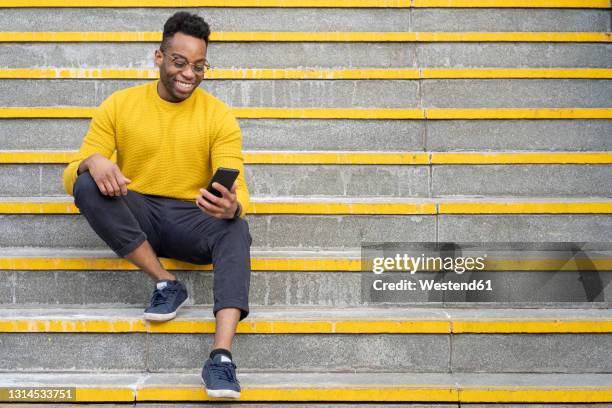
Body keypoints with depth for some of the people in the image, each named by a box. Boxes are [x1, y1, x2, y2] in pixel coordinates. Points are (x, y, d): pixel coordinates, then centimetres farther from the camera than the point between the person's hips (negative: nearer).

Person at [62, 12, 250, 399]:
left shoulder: (219, 115, -2)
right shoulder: (119, 105, 0)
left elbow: (237, 190, -12)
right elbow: (71, 177, -4)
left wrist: (232, 206, -38)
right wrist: (92, 162, -29)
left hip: (192, 221, -1)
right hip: (135, 218, 1)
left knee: (236, 228, -33)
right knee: (87, 185, -28)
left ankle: (222, 355, -47)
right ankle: (167, 283, -21)